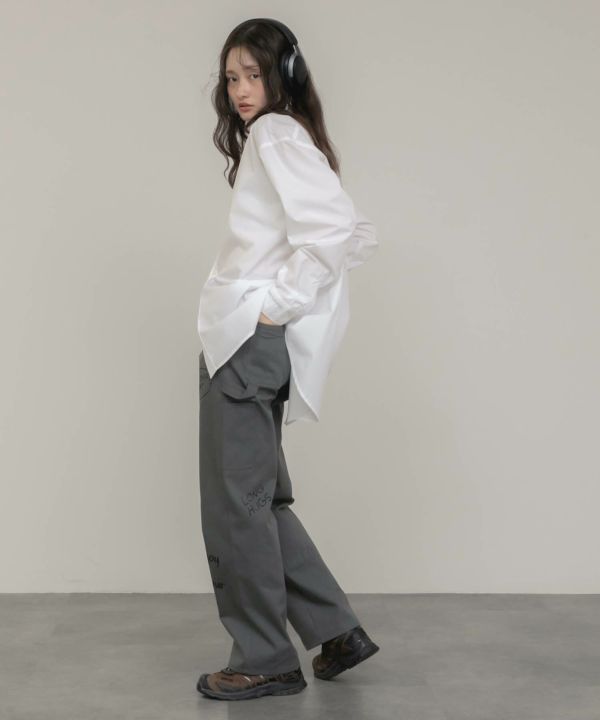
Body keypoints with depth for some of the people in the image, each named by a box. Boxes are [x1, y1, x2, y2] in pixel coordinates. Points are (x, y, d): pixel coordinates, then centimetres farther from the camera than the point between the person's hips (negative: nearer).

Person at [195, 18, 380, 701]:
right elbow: (358, 235, 20)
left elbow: (336, 229, -24)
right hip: (247, 342, 10)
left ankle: (264, 661, 9)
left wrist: (278, 304, -17)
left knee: (237, 501, -3)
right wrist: (287, 304, 13)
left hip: (249, 338, -10)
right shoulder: (281, 140, 20)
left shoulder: (277, 134, -9)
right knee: (260, 497, 15)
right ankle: (336, 631, 21)